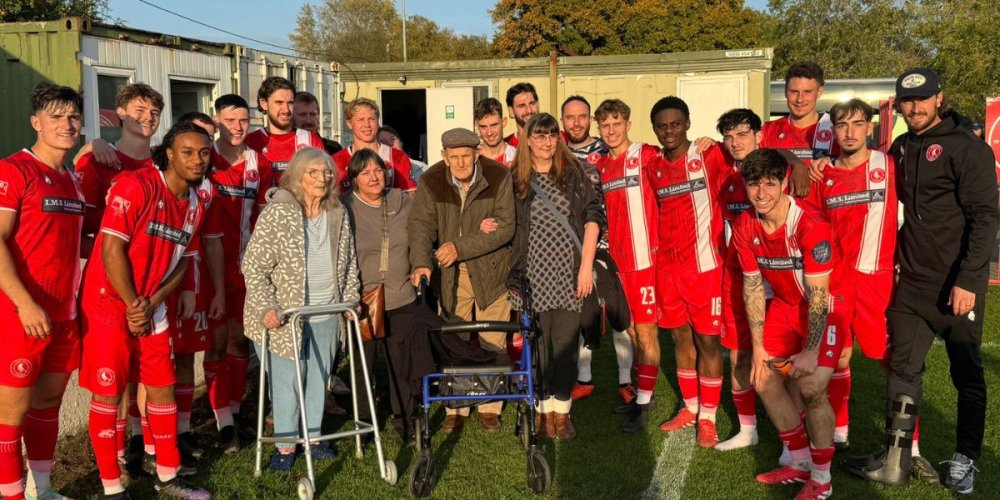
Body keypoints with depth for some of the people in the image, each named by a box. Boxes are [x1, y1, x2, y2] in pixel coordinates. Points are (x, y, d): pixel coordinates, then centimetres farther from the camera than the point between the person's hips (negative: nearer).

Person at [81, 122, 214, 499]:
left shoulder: (196, 202, 5)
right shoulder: (136, 186, -18)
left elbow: (182, 261, 7)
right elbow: (111, 249, -20)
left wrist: (151, 303, -7)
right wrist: (133, 305, -14)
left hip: (151, 308, 7)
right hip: (110, 303, -7)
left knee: (163, 388, 11)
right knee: (108, 395, 0)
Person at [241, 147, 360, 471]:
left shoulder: (338, 214, 4)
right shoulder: (276, 213, -14)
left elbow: (349, 261, 15)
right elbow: (253, 266, -14)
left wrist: (350, 298, 8)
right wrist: (265, 308, -20)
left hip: (327, 315, 5)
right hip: (286, 314, -5)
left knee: (319, 378, 15)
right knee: (287, 380, 3)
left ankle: (313, 436, 31)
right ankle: (285, 444, 19)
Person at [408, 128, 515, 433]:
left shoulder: (498, 176, -13)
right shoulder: (432, 181, -7)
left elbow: (506, 227, -17)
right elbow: (421, 223, -8)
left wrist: (460, 247, -25)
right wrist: (421, 262, -26)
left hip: (491, 270, -1)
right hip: (451, 273, 1)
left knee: (492, 342, 4)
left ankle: (490, 408, 19)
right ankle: (456, 408, 20)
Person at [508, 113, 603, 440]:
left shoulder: (573, 174, 6)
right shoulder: (515, 179, 5)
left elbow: (592, 217, 3)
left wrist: (586, 265, -5)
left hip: (569, 275, 0)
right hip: (533, 276, 0)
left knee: (566, 343, 4)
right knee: (536, 344, 2)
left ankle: (561, 410, 15)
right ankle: (541, 409, 14)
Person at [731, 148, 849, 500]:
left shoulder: (811, 225, -28)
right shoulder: (745, 227, -10)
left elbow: (818, 294, -25)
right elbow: (752, 286, -4)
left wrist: (810, 352, -25)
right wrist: (758, 347, -6)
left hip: (827, 304, -6)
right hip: (785, 303, 6)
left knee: (810, 388, -17)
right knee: (764, 379, 3)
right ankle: (800, 463, 23)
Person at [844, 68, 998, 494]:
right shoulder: (900, 148, 9)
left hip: (958, 286, -5)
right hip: (912, 284, 6)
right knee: (903, 370, 6)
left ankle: (964, 462, 21)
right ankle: (895, 461, 14)